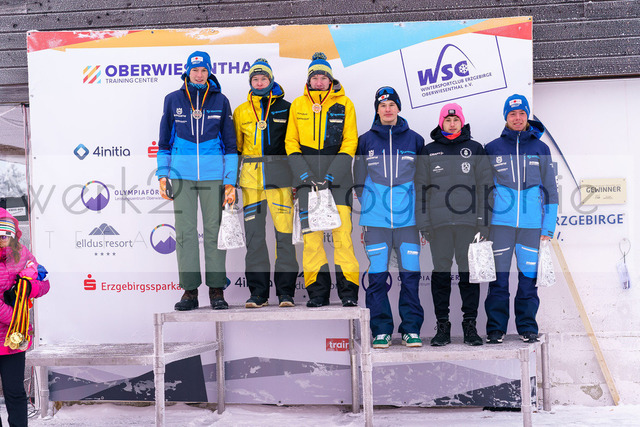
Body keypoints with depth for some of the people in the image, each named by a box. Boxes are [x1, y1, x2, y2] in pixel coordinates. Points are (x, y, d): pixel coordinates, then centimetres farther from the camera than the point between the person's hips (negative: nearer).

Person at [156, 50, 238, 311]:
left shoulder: (220, 101, 7)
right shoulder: (173, 100, 9)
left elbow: (230, 142, 7)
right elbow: (165, 140, 14)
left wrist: (230, 181, 0)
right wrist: (162, 175, 6)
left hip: (213, 175, -1)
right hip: (181, 174, 1)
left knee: (214, 230, 0)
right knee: (185, 231, -1)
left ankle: (217, 289, 6)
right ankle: (189, 290, 5)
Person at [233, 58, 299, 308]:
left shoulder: (285, 108, 10)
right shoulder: (241, 112, 16)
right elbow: (235, 147, 18)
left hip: (279, 174, -2)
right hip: (250, 175, 2)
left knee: (285, 233, -6)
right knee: (254, 234, 1)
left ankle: (286, 291, 2)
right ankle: (258, 292, 8)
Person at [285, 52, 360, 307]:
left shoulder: (344, 104, 6)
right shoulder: (297, 105, 11)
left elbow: (350, 142, 3)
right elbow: (291, 142, 12)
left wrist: (332, 174, -7)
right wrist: (303, 172, -4)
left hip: (338, 175, -2)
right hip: (307, 175, 2)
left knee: (343, 231, -9)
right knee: (310, 233, -2)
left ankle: (348, 291, -2)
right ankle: (317, 292, 5)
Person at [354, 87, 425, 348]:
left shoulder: (414, 140, 9)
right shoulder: (366, 141, 8)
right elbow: (359, 180, 14)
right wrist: (368, 205, 8)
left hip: (408, 217, 0)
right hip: (376, 219, 0)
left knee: (411, 274, -1)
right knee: (377, 275, 1)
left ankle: (411, 329, 11)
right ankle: (381, 330, 11)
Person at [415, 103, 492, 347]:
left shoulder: (475, 149, 10)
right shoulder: (429, 151, 10)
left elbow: (485, 186, 7)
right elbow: (421, 188, 9)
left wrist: (484, 223, 0)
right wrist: (423, 224, 1)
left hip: (468, 221, 0)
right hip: (439, 222, 0)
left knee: (469, 272, 2)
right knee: (441, 273, 3)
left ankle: (470, 325, 11)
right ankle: (442, 326, 11)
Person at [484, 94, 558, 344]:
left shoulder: (540, 148, 10)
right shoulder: (492, 149, 8)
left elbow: (550, 189, 11)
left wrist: (548, 226, 5)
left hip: (532, 223, 1)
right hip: (500, 221, 0)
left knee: (529, 277, 3)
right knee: (499, 277, 0)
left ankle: (527, 327, 15)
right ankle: (495, 327, 10)